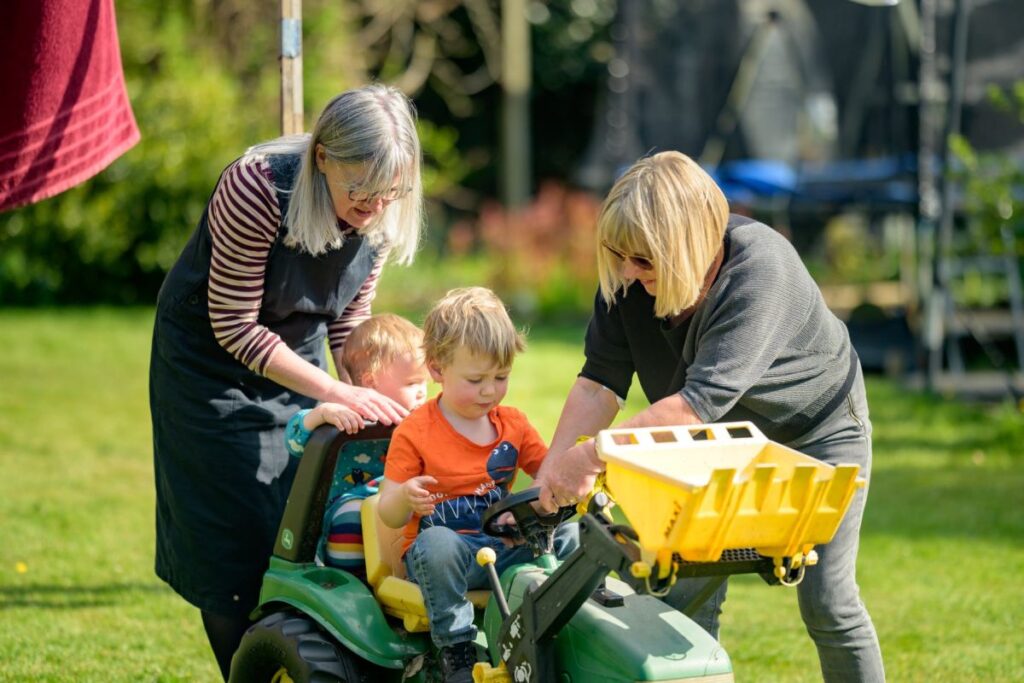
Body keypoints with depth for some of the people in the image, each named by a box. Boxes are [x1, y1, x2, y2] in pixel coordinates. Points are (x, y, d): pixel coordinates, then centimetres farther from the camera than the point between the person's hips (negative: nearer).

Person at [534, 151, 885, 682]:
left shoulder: (760, 270, -38)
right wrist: (552, 473, -26)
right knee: (686, 596, -5)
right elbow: (601, 381, -15)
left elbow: (700, 403, -43)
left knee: (826, 604, -4)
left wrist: (592, 456, -42)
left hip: (817, 430, -5)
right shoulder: (627, 274, -19)